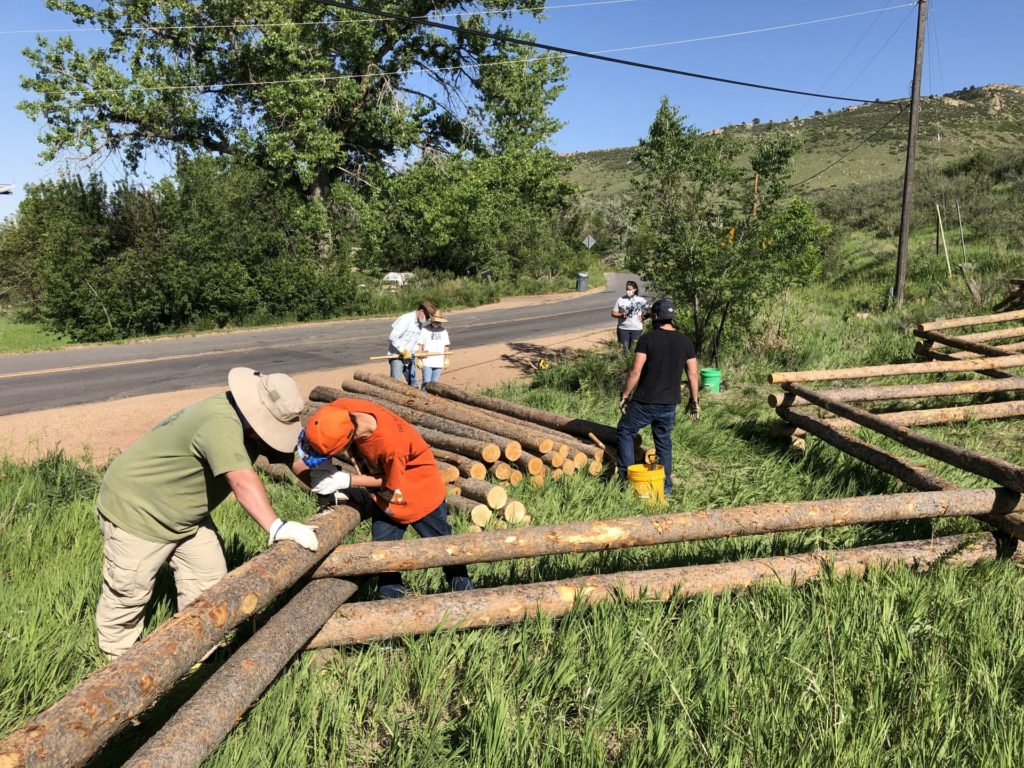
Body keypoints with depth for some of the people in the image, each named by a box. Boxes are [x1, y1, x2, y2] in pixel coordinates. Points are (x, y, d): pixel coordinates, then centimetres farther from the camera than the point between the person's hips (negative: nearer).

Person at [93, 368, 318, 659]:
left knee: (209, 579, 7)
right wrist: (277, 528, -54)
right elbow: (242, 480, -48)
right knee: (128, 591, 6)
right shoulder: (220, 422, -37)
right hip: (136, 509, -9)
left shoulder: (243, 418, -8)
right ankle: (118, 657, 29)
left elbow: (289, 452, -1)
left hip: (186, 515, 9)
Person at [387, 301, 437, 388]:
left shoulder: (421, 323, 7)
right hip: (397, 355, -8)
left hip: (409, 357, 8)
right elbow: (393, 337, -22)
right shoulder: (405, 320, -18)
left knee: (412, 383, 11)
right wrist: (403, 351, -21)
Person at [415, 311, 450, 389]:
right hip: (426, 362, -3)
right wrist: (419, 359, -5)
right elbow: (419, 346, -2)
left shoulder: (443, 331, 9)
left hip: (439, 363, 3)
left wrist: (446, 359, 11)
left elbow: (446, 346, 14)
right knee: (427, 382, -8)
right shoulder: (424, 330, -3)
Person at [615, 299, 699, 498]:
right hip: (669, 403, 5)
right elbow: (692, 374, 5)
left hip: (644, 402, -4)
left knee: (625, 432, 13)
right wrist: (695, 400, 15)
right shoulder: (685, 341, 3)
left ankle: (626, 477, 9)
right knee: (664, 442, 17)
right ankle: (666, 485, 20)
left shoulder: (647, 338, -11)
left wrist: (624, 395, -4)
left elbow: (635, 372, -14)